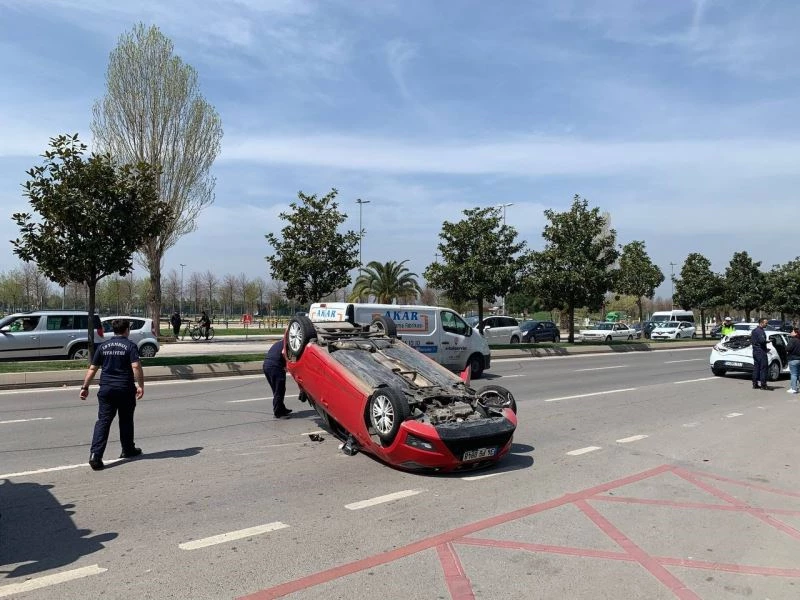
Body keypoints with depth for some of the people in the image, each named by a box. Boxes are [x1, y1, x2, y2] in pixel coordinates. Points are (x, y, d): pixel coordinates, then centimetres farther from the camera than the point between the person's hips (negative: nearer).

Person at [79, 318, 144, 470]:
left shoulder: (103, 346, 8)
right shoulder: (130, 346, -5)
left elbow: (92, 369, 8)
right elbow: (136, 367, -17)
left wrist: (85, 387, 13)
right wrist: (140, 385, -13)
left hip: (106, 389, 3)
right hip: (125, 389, -3)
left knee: (103, 421, 0)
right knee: (126, 420, 13)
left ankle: (95, 455, -13)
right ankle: (128, 450, 27)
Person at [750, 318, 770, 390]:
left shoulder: (754, 330, 15)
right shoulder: (760, 331, -15)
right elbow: (762, 340, -29)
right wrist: (767, 341, -7)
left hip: (755, 351, 10)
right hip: (761, 352, -10)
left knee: (756, 368, 12)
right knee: (763, 368, -6)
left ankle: (755, 384, 14)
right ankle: (763, 384, -7)